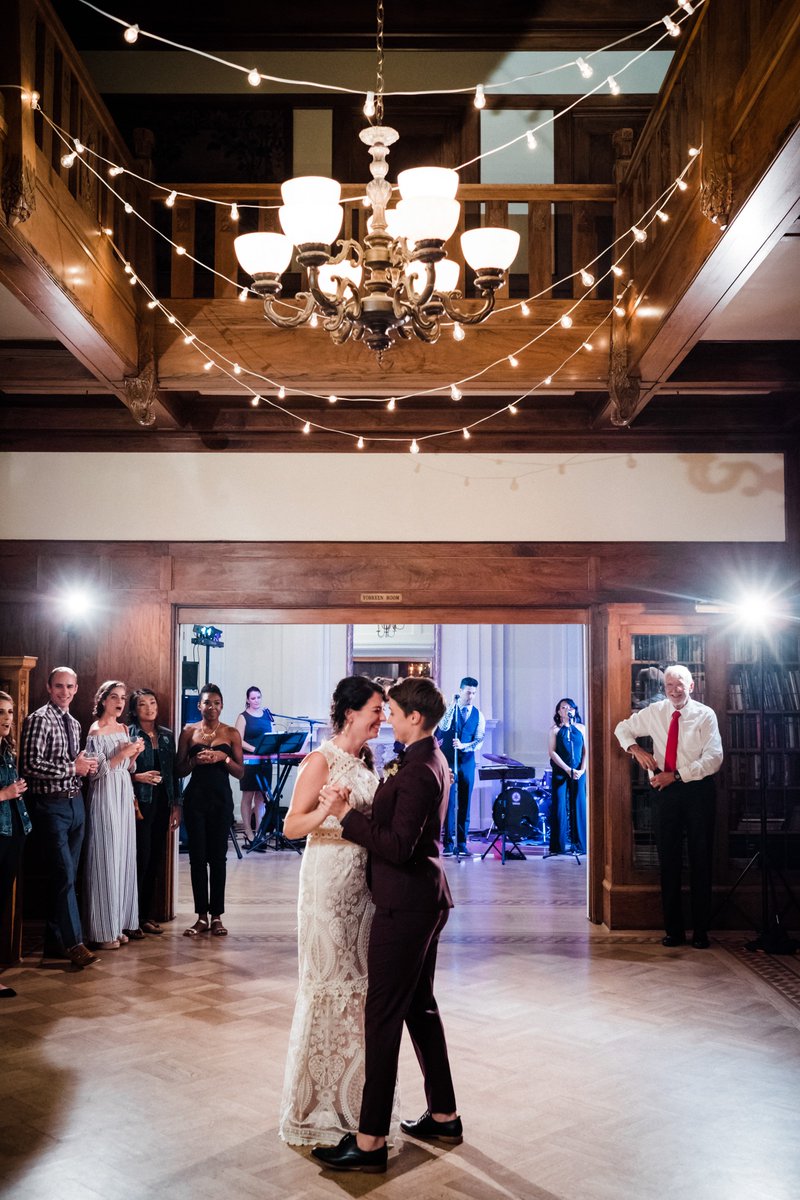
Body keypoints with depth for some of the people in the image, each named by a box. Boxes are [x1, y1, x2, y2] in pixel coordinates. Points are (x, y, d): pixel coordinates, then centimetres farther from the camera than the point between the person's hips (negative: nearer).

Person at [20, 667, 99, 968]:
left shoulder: (74, 723, 15)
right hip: (51, 805, -8)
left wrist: (85, 766, 4)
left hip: (75, 802, 8)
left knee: (66, 875, 12)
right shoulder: (39, 720, -10)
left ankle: (54, 939, 21)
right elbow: (31, 764, -20)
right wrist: (72, 767, -15)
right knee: (64, 875, -9)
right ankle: (73, 943, -4)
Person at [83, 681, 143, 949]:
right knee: (105, 859, -5)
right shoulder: (96, 731, -9)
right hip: (105, 797, -7)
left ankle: (119, 923, 16)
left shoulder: (123, 729, 13)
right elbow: (96, 771, -12)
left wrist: (135, 754, 0)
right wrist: (123, 754, -19)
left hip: (124, 796, 7)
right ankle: (104, 931, 1)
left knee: (124, 858, 8)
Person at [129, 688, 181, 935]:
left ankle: (148, 913, 18)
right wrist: (138, 777, -20)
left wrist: (176, 805, 12)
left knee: (156, 859, 8)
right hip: (139, 802, -5)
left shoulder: (167, 736, 13)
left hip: (161, 803, 5)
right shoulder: (128, 734, -3)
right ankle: (136, 917, 5)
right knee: (141, 858, -5)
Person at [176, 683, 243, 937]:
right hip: (195, 798, 1)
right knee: (197, 856, 2)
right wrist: (195, 760, -13)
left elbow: (240, 772, 3)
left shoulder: (231, 733, 4)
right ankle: (202, 916, 10)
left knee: (218, 857, 1)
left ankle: (216, 916, 9)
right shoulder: (189, 731, 6)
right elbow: (180, 770, 6)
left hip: (221, 799, -1)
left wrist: (224, 757, -14)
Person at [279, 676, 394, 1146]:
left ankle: (352, 1095, 26)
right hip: (329, 881, -7)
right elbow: (291, 826, -14)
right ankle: (316, 1104, 14)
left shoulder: (366, 759, 11)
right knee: (327, 984, 0)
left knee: (360, 981, 13)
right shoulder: (322, 760, -11)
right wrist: (326, 810, -30)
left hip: (365, 878, 8)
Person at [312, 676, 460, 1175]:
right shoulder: (434, 761, 10)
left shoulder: (418, 772, -21)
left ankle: (370, 1141, 3)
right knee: (421, 1007, 19)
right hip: (425, 899, 10)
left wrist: (347, 814, -21)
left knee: (384, 1016, -4)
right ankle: (444, 1116, 30)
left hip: (405, 907, -10)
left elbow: (399, 847, -25)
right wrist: (355, 811, 13)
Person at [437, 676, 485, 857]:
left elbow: (479, 741, -1)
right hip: (448, 762, -2)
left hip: (467, 762, 2)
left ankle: (462, 844, 11)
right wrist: (453, 705, -22)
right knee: (449, 802, -6)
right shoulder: (449, 709, 0)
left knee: (464, 804, 4)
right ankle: (448, 843, -1)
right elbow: (443, 727, -20)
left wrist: (463, 746, -18)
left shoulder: (478, 715, 6)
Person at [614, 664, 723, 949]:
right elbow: (623, 728, 20)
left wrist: (676, 775, -18)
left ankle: (701, 931, 10)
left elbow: (714, 759, -13)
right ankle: (674, 929, 11)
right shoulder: (654, 712, 5)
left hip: (698, 789, -3)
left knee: (701, 860, 2)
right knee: (668, 861, 4)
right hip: (666, 790, 3)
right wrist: (635, 749, -1)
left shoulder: (705, 715, -5)